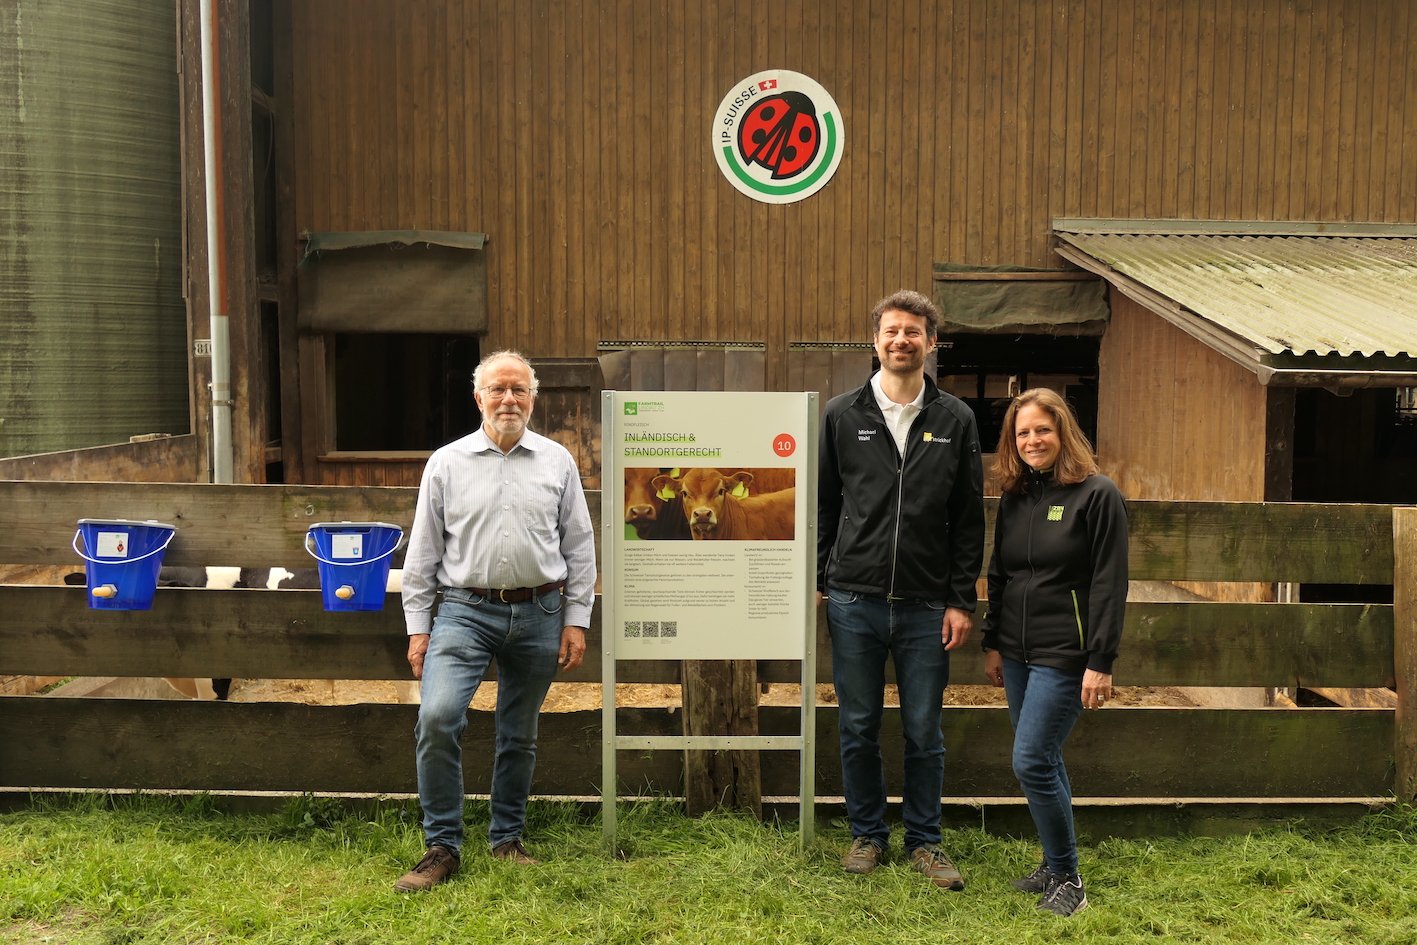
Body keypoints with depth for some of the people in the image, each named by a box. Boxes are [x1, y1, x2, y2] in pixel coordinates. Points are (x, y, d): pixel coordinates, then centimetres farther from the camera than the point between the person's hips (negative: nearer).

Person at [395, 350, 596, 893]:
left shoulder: (557, 461, 6)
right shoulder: (447, 463, 4)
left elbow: (579, 546, 7)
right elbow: (423, 551, 5)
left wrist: (576, 620, 2)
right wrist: (418, 627, 1)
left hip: (538, 614, 1)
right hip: (466, 610, -1)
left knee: (519, 736, 11)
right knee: (437, 717, -17)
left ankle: (507, 839, 29)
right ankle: (442, 847, -2)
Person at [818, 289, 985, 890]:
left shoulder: (955, 420, 4)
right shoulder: (842, 415, 4)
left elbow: (968, 518, 4)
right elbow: (822, 505, 6)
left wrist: (961, 601, 0)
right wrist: (817, 583, 2)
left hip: (926, 606, 0)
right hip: (854, 601, 0)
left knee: (924, 732, 8)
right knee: (858, 729, 10)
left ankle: (924, 841, 24)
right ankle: (867, 834, 26)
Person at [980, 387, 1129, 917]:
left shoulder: (1097, 495, -9)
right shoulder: (1014, 498, 10)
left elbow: (1109, 585, -12)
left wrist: (1101, 663, -15)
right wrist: (992, 644, 14)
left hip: (1063, 654, -6)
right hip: (1017, 653, 6)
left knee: (1032, 762, -9)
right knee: (1044, 761, 13)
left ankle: (1068, 878, 6)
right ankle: (1054, 865, 27)